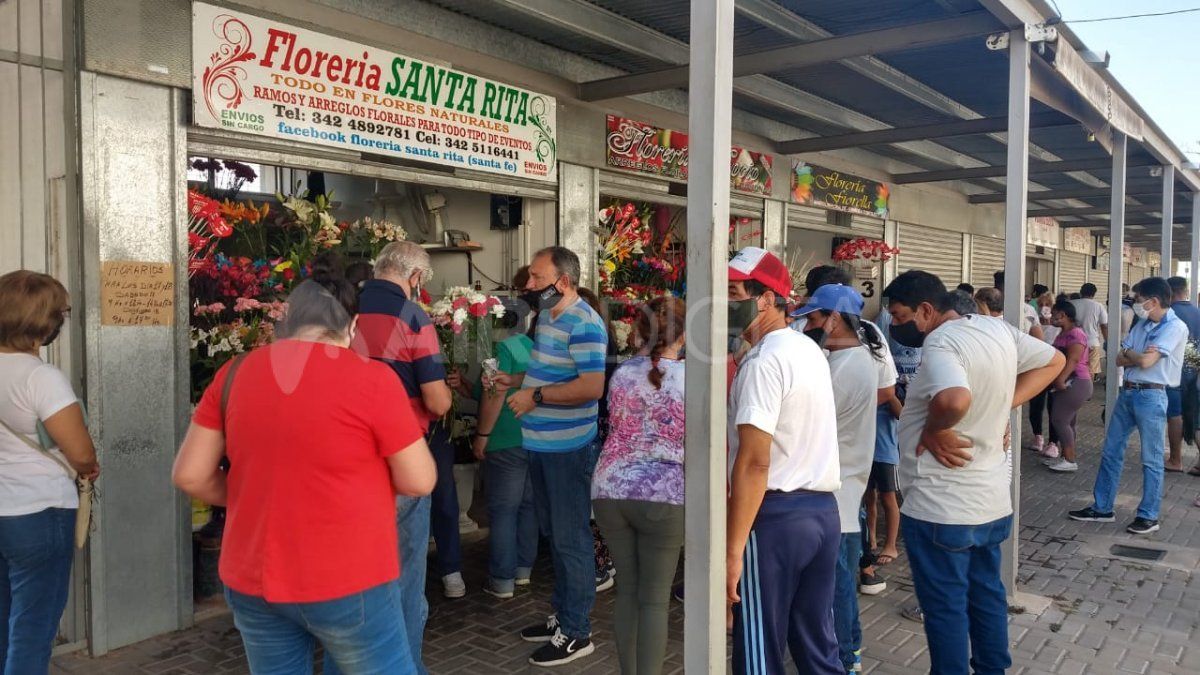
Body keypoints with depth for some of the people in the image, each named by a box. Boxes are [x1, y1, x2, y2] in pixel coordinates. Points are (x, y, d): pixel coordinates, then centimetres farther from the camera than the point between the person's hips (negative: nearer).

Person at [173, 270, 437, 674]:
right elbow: (419, 482, -9)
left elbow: (189, 475, 3)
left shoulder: (234, 374, -1)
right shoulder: (372, 377, -14)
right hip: (348, 583, -4)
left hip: (253, 580, 5)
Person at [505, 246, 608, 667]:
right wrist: (516, 380, 10)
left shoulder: (583, 324, -18)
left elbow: (591, 386, -27)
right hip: (542, 444, 10)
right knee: (554, 534, 19)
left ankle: (576, 632, 14)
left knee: (571, 538, 1)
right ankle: (562, 615, 34)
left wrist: (536, 396, -21)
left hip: (569, 448, -10)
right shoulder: (547, 318, 12)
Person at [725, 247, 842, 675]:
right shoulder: (810, 349, 14)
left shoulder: (763, 361, -15)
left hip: (776, 516, -9)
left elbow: (754, 462, -21)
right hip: (823, 510, 9)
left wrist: (733, 548, -20)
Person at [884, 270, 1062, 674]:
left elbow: (954, 400, -43)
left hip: (940, 508, -9)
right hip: (993, 501, 9)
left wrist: (933, 429, -23)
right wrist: (1003, 405, 6)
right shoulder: (997, 328, 3)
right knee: (987, 596, 23)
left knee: (945, 607, 7)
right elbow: (1053, 361, 16)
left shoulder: (940, 344, -23)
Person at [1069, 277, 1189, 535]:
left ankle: (1149, 516, 14)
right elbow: (1120, 360, 7)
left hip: (1151, 396, -8)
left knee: (1151, 460, 3)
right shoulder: (1142, 324, 11)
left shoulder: (1175, 327, -12)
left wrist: (1129, 352, -1)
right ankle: (1102, 508, 20)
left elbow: (1146, 361, -19)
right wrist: (1140, 355, -11)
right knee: (1111, 452, 11)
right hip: (1127, 392, 8)